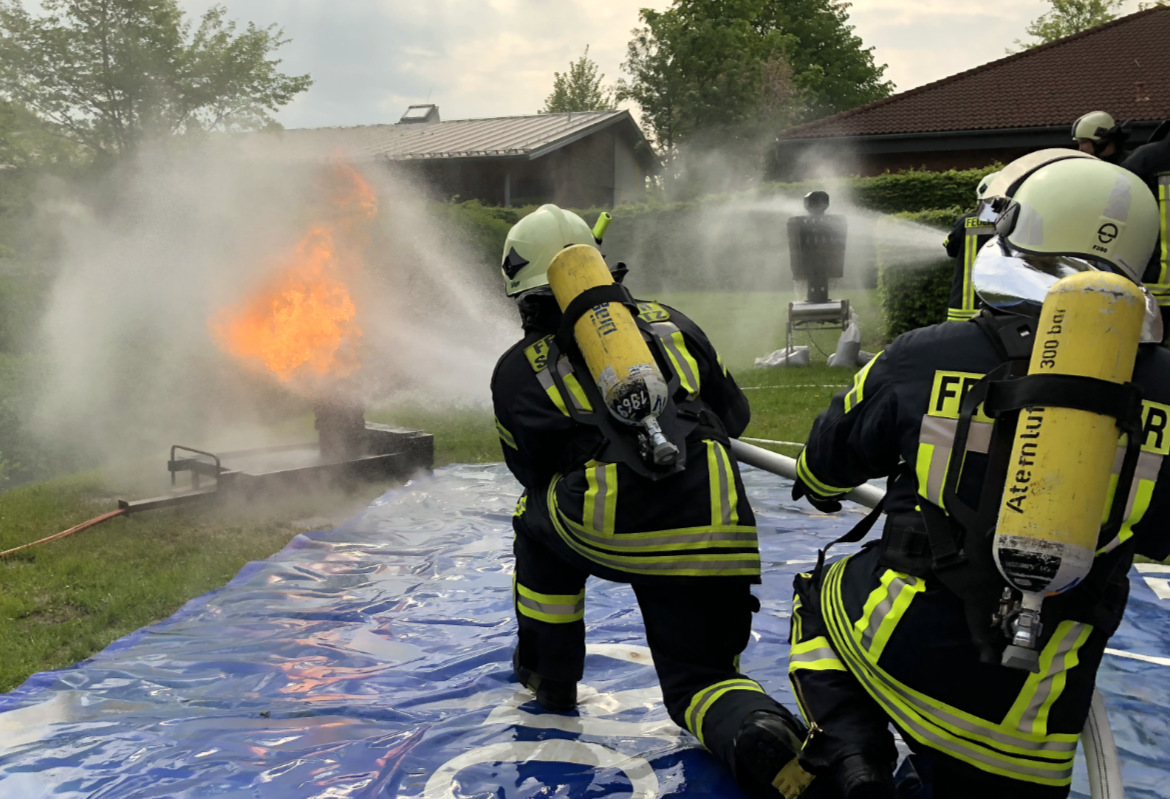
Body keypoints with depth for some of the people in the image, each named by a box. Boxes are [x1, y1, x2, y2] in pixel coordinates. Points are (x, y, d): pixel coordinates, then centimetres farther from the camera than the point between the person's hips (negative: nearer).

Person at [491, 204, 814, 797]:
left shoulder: (517, 369, 14)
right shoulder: (667, 322, 22)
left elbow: (535, 472, 21)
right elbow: (734, 414, 29)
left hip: (612, 531, -2)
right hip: (719, 538, 2)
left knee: (539, 515, 32)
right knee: (699, 678, 18)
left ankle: (549, 675, 37)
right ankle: (761, 732, -15)